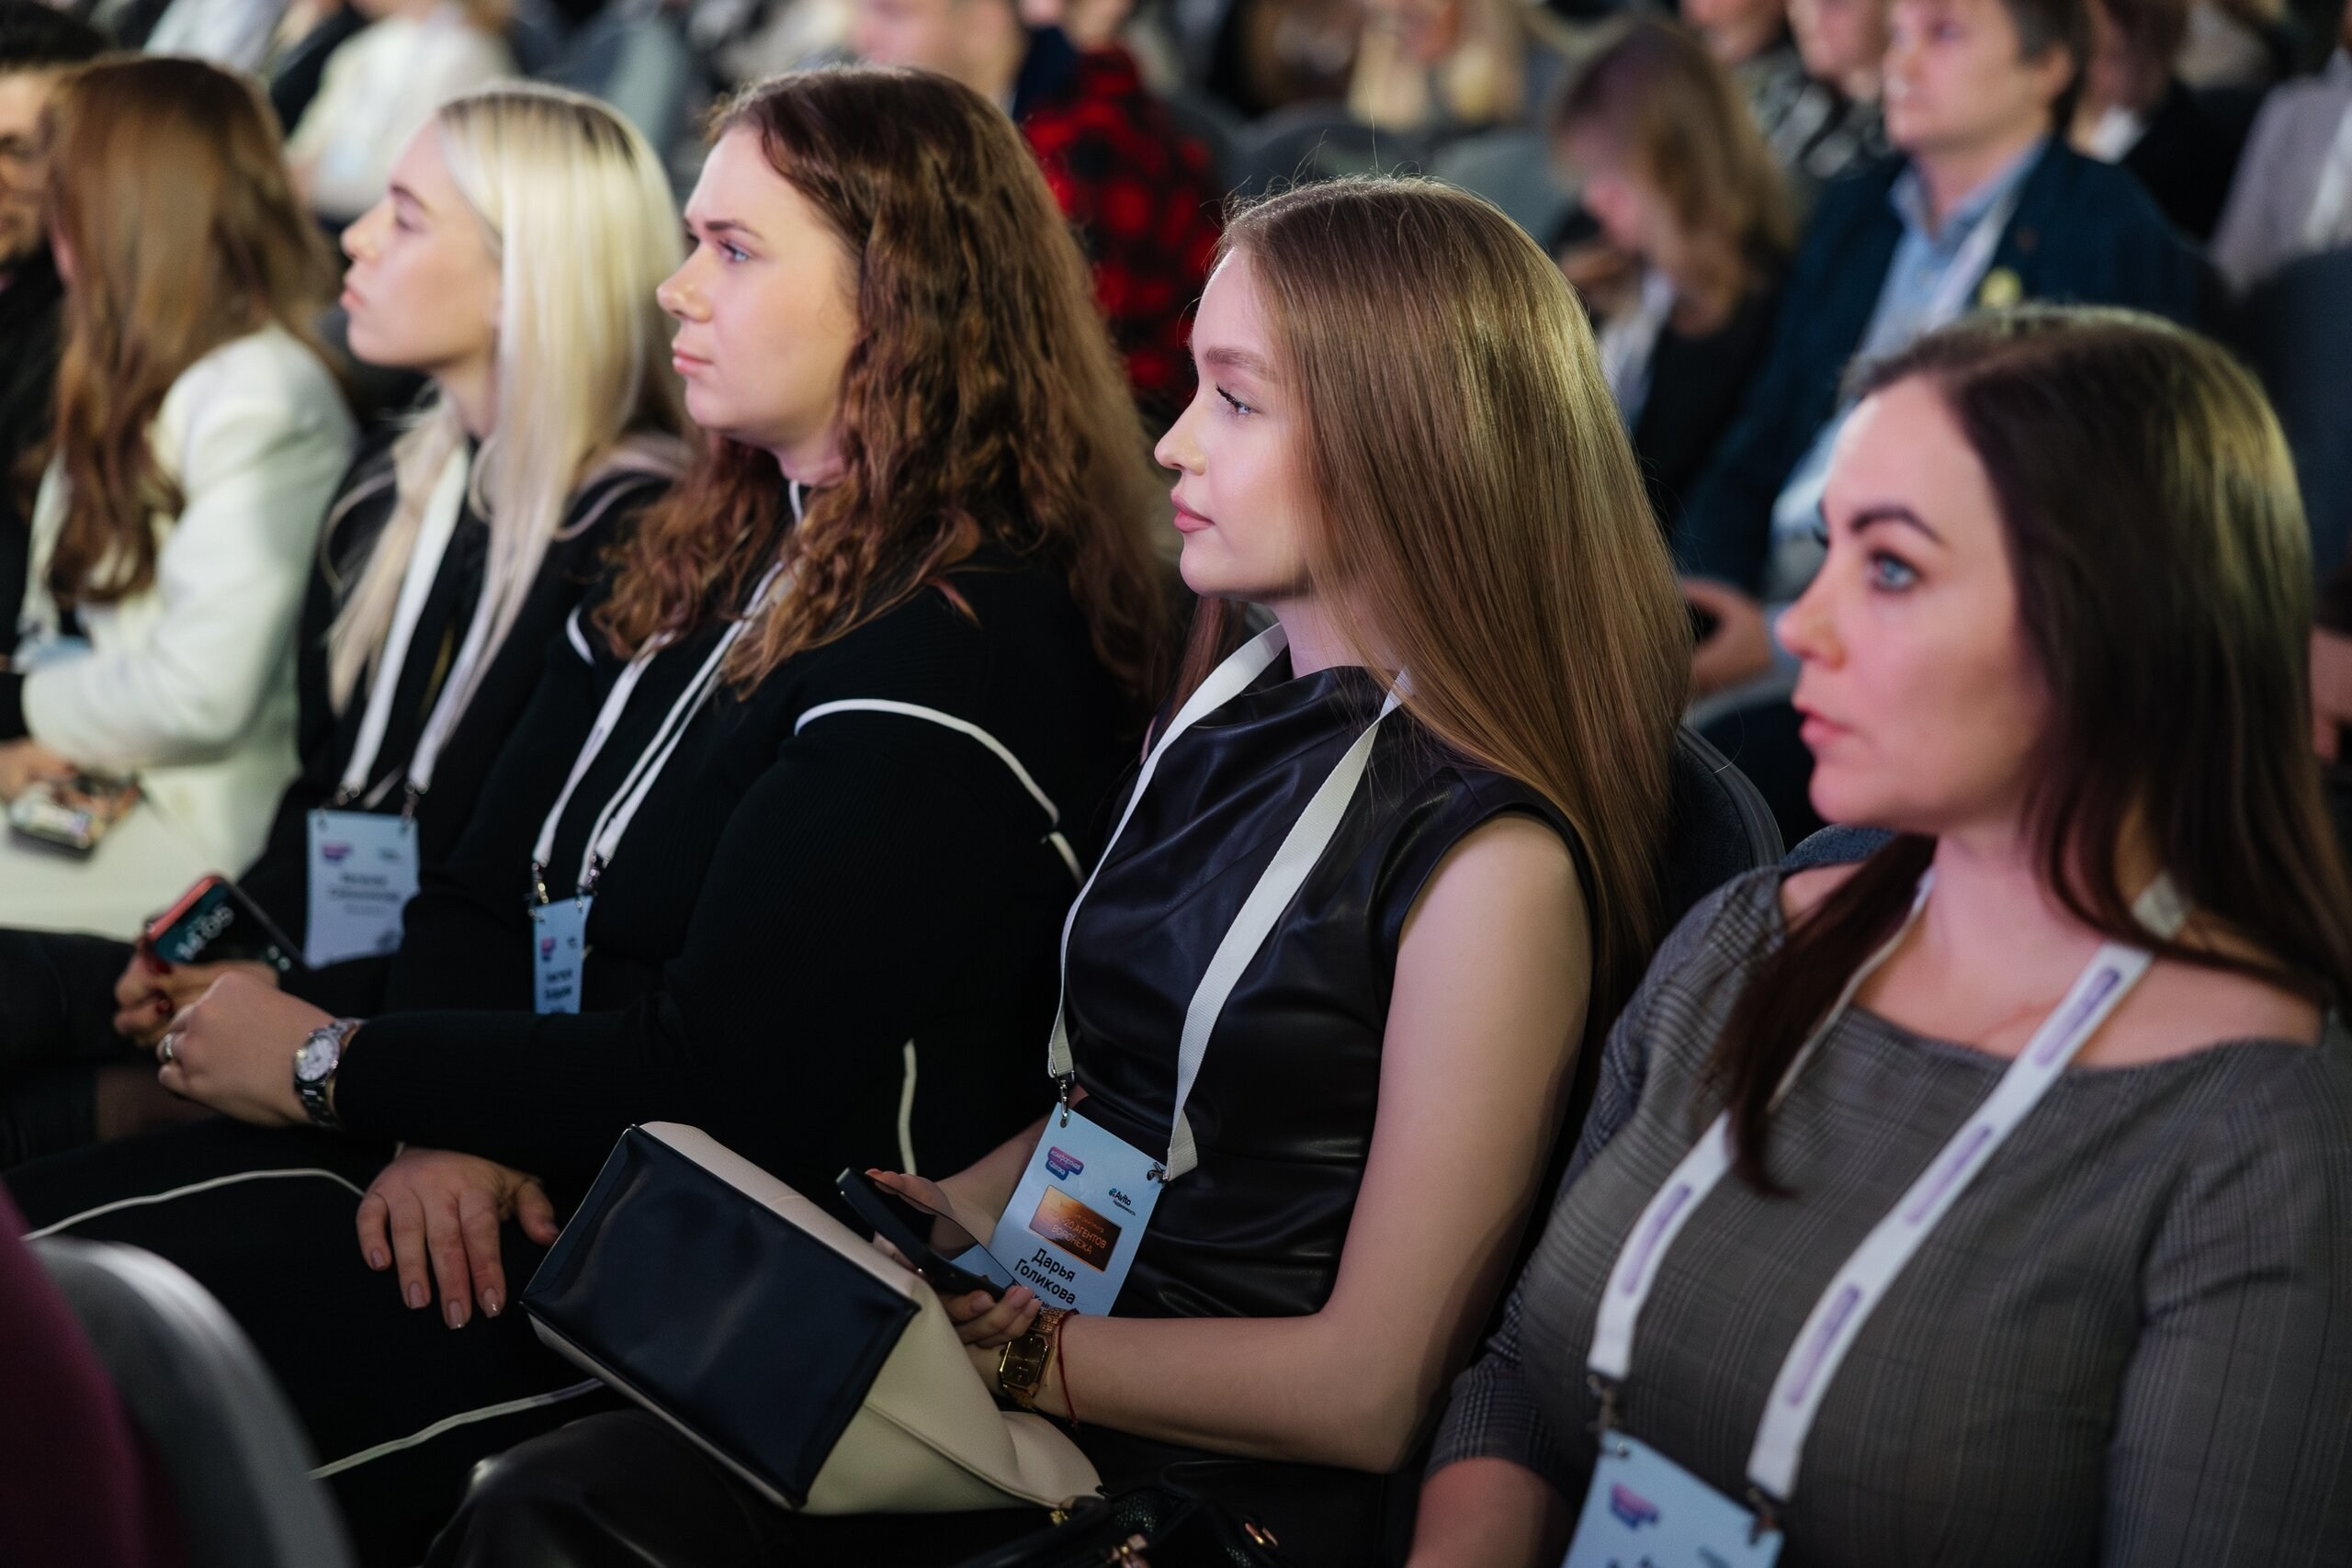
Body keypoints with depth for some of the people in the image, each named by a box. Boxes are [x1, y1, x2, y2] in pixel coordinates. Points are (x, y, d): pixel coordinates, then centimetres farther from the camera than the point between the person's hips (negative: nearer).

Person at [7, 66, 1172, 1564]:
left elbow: (719, 1078, -19)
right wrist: (439, 1120, -8)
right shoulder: (703, 558, 15)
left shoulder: (969, 643, -15)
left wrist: (332, 1066, -9)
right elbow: (476, 890, 14)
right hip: (511, 1171, 9)